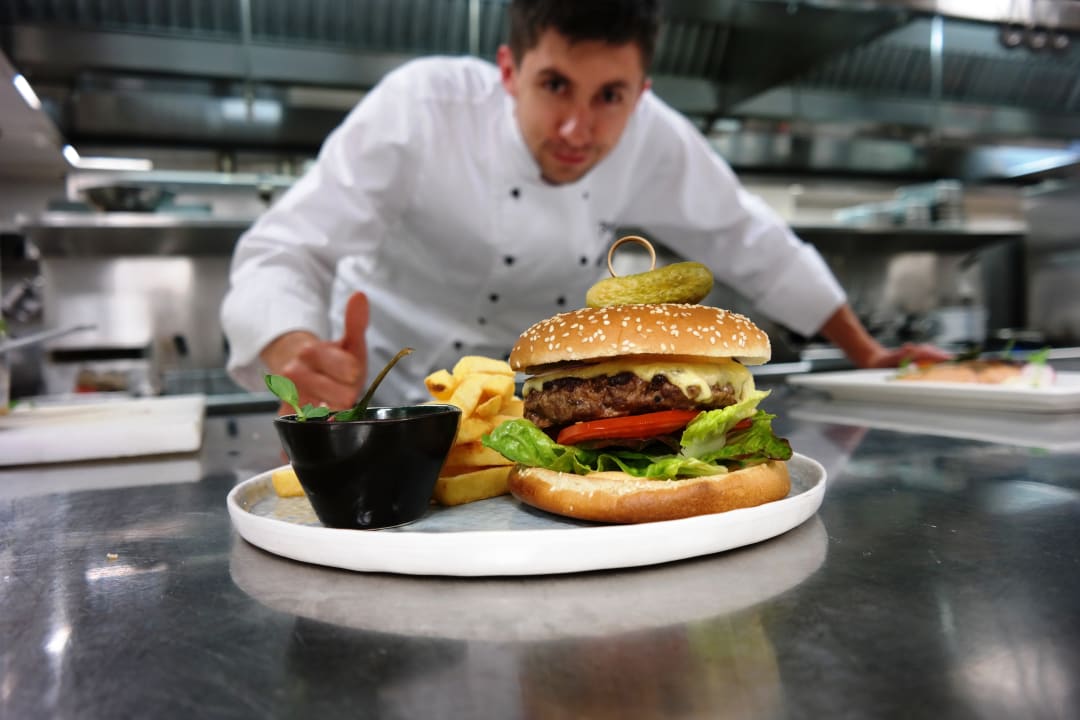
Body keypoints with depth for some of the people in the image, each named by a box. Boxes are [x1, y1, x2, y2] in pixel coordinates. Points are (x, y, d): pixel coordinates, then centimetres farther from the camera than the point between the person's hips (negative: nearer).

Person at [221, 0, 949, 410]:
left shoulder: (656, 140, -16)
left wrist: (870, 356, 3)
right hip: (391, 398, -2)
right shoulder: (419, 108, -25)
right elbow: (283, 255, -27)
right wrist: (303, 359, -50)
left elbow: (751, 245, -3)